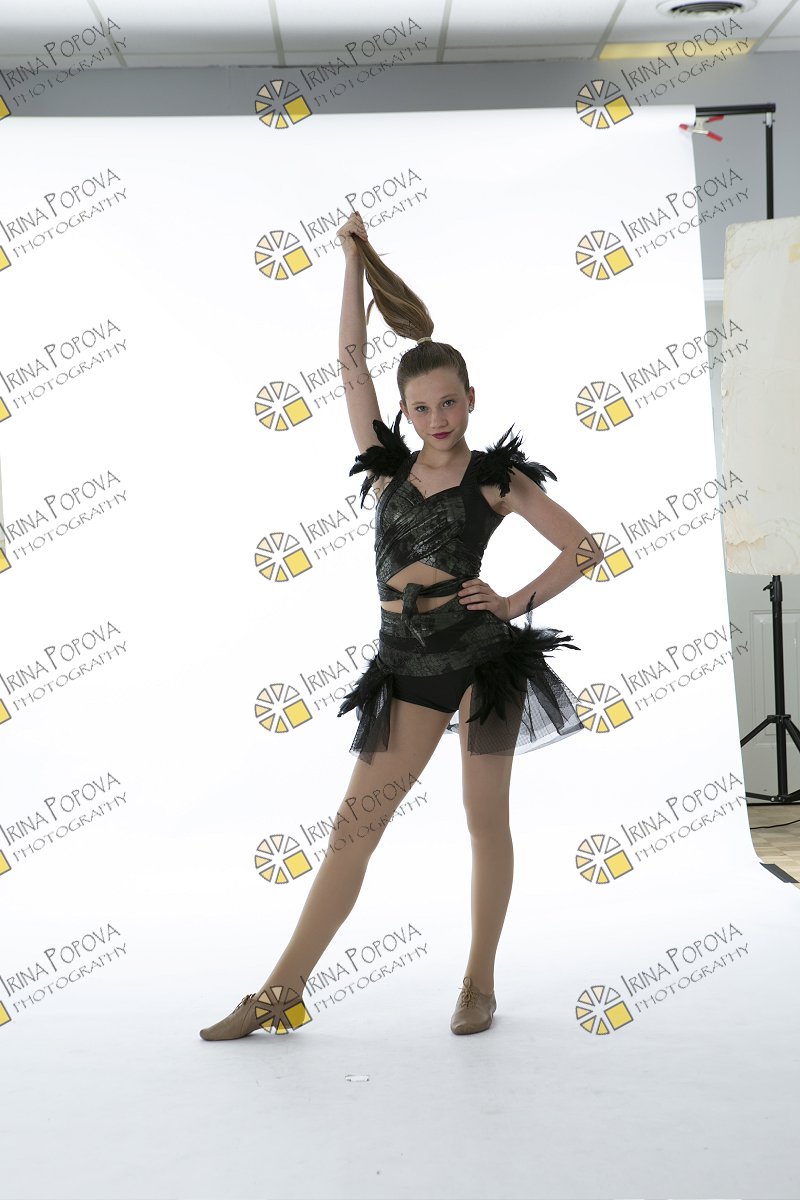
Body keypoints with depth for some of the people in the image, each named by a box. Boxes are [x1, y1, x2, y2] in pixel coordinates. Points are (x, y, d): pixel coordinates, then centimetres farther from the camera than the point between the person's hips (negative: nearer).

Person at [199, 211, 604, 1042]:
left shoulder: (498, 477, 2)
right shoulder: (389, 465, 9)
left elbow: (585, 548, 3)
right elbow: (350, 359, 9)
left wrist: (516, 604, -6)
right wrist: (354, 257, 12)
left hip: (482, 652, -2)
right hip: (406, 662, 3)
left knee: (485, 818, 6)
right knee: (354, 824, 0)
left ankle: (479, 986, 19)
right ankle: (281, 993, 2)